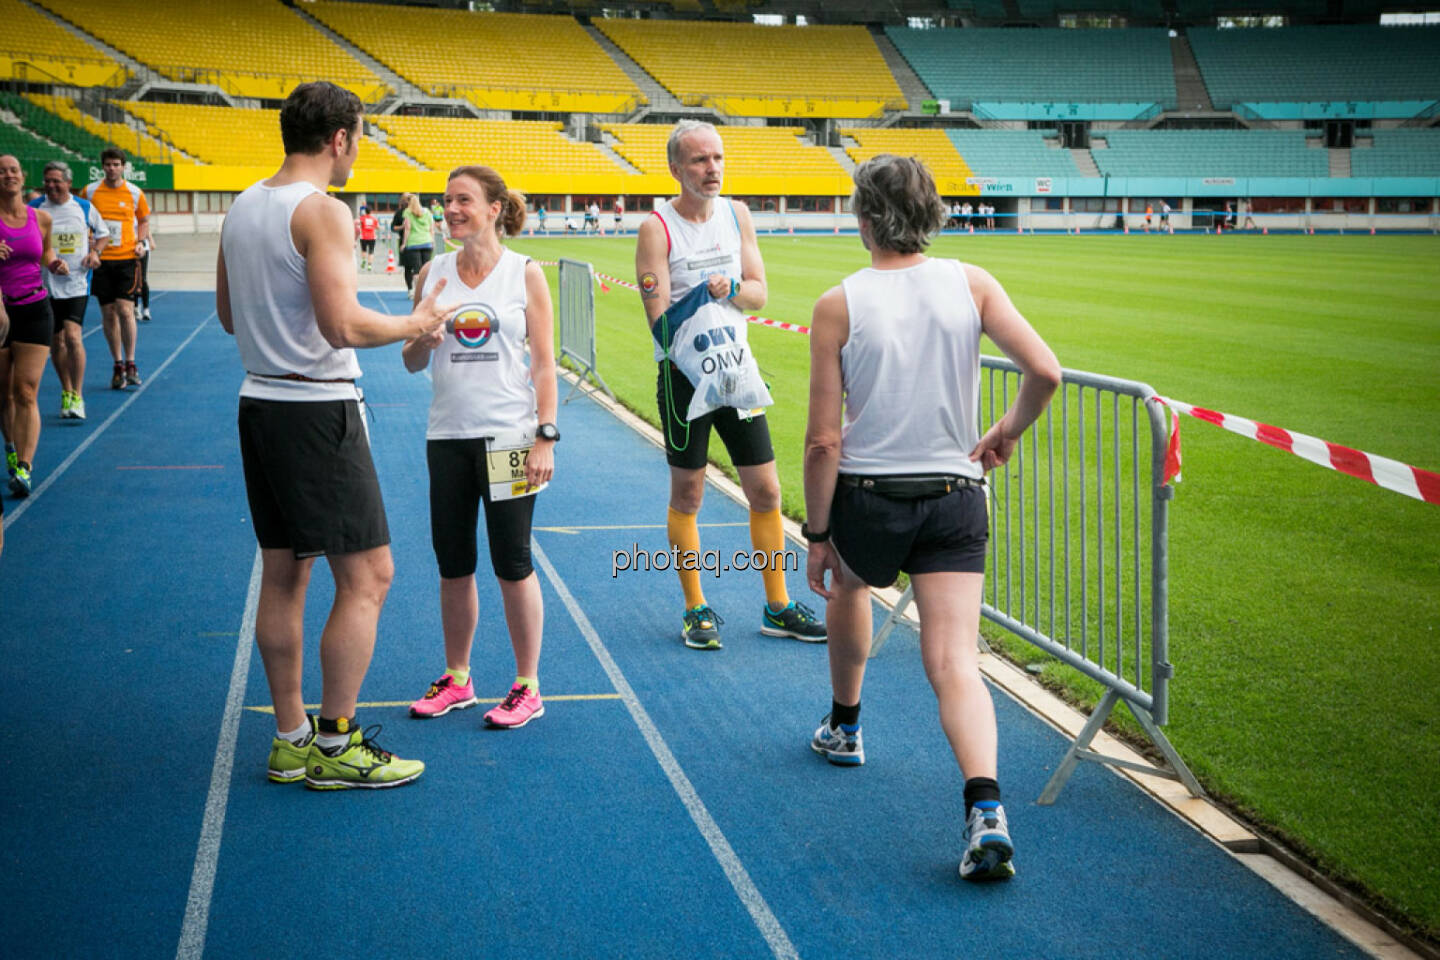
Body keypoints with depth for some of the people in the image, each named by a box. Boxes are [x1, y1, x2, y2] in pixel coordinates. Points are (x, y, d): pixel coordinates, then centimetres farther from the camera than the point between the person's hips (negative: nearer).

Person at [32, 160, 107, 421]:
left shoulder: (85, 208, 1)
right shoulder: (34, 209, -1)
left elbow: (102, 233, 17)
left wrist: (95, 251, -2)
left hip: (76, 284, -1)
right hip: (46, 284, 2)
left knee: (73, 336, -17)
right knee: (56, 343, 8)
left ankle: (77, 397, -11)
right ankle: (66, 392, 25)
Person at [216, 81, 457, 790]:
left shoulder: (242, 208, 11)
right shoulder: (323, 212, -15)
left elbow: (228, 316, 19)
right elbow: (342, 325, -23)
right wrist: (414, 324, -8)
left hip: (259, 404, 9)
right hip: (318, 409, -9)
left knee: (283, 576, 13)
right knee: (367, 575, -1)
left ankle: (291, 741, 20)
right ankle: (334, 745, 3)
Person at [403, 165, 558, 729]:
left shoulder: (525, 274, -2)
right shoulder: (434, 274, 6)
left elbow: (544, 363, -3)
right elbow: (412, 363, 11)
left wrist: (545, 438, -10)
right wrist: (423, 339, -12)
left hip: (509, 437, -3)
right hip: (448, 436, 4)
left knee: (512, 564, 1)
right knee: (453, 565, 9)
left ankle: (527, 688, 13)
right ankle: (456, 680, 25)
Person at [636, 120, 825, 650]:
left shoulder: (736, 214, 5)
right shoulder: (657, 228, -11)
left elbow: (759, 293, 6)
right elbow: (659, 321, -15)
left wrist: (730, 288, -15)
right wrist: (703, 292, -30)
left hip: (737, 369, 5)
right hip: (684, 375, -5)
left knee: (766, 490, 6)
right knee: (686, 495, 5)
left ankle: (777, 608, 18)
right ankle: (696, 610, 18)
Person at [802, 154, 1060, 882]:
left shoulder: (839, 304, -8)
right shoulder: (971, 284, -2)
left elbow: (824, 440, -9)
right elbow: (1045, 372, -12)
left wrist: (817, 534, -1)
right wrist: (1008, 431, 7)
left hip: (868, 497, -1)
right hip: (956, 495, 1)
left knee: (849, 586, 32)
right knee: (954, 664, -2)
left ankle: (844, 728, 49)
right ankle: (985, 809, -21)